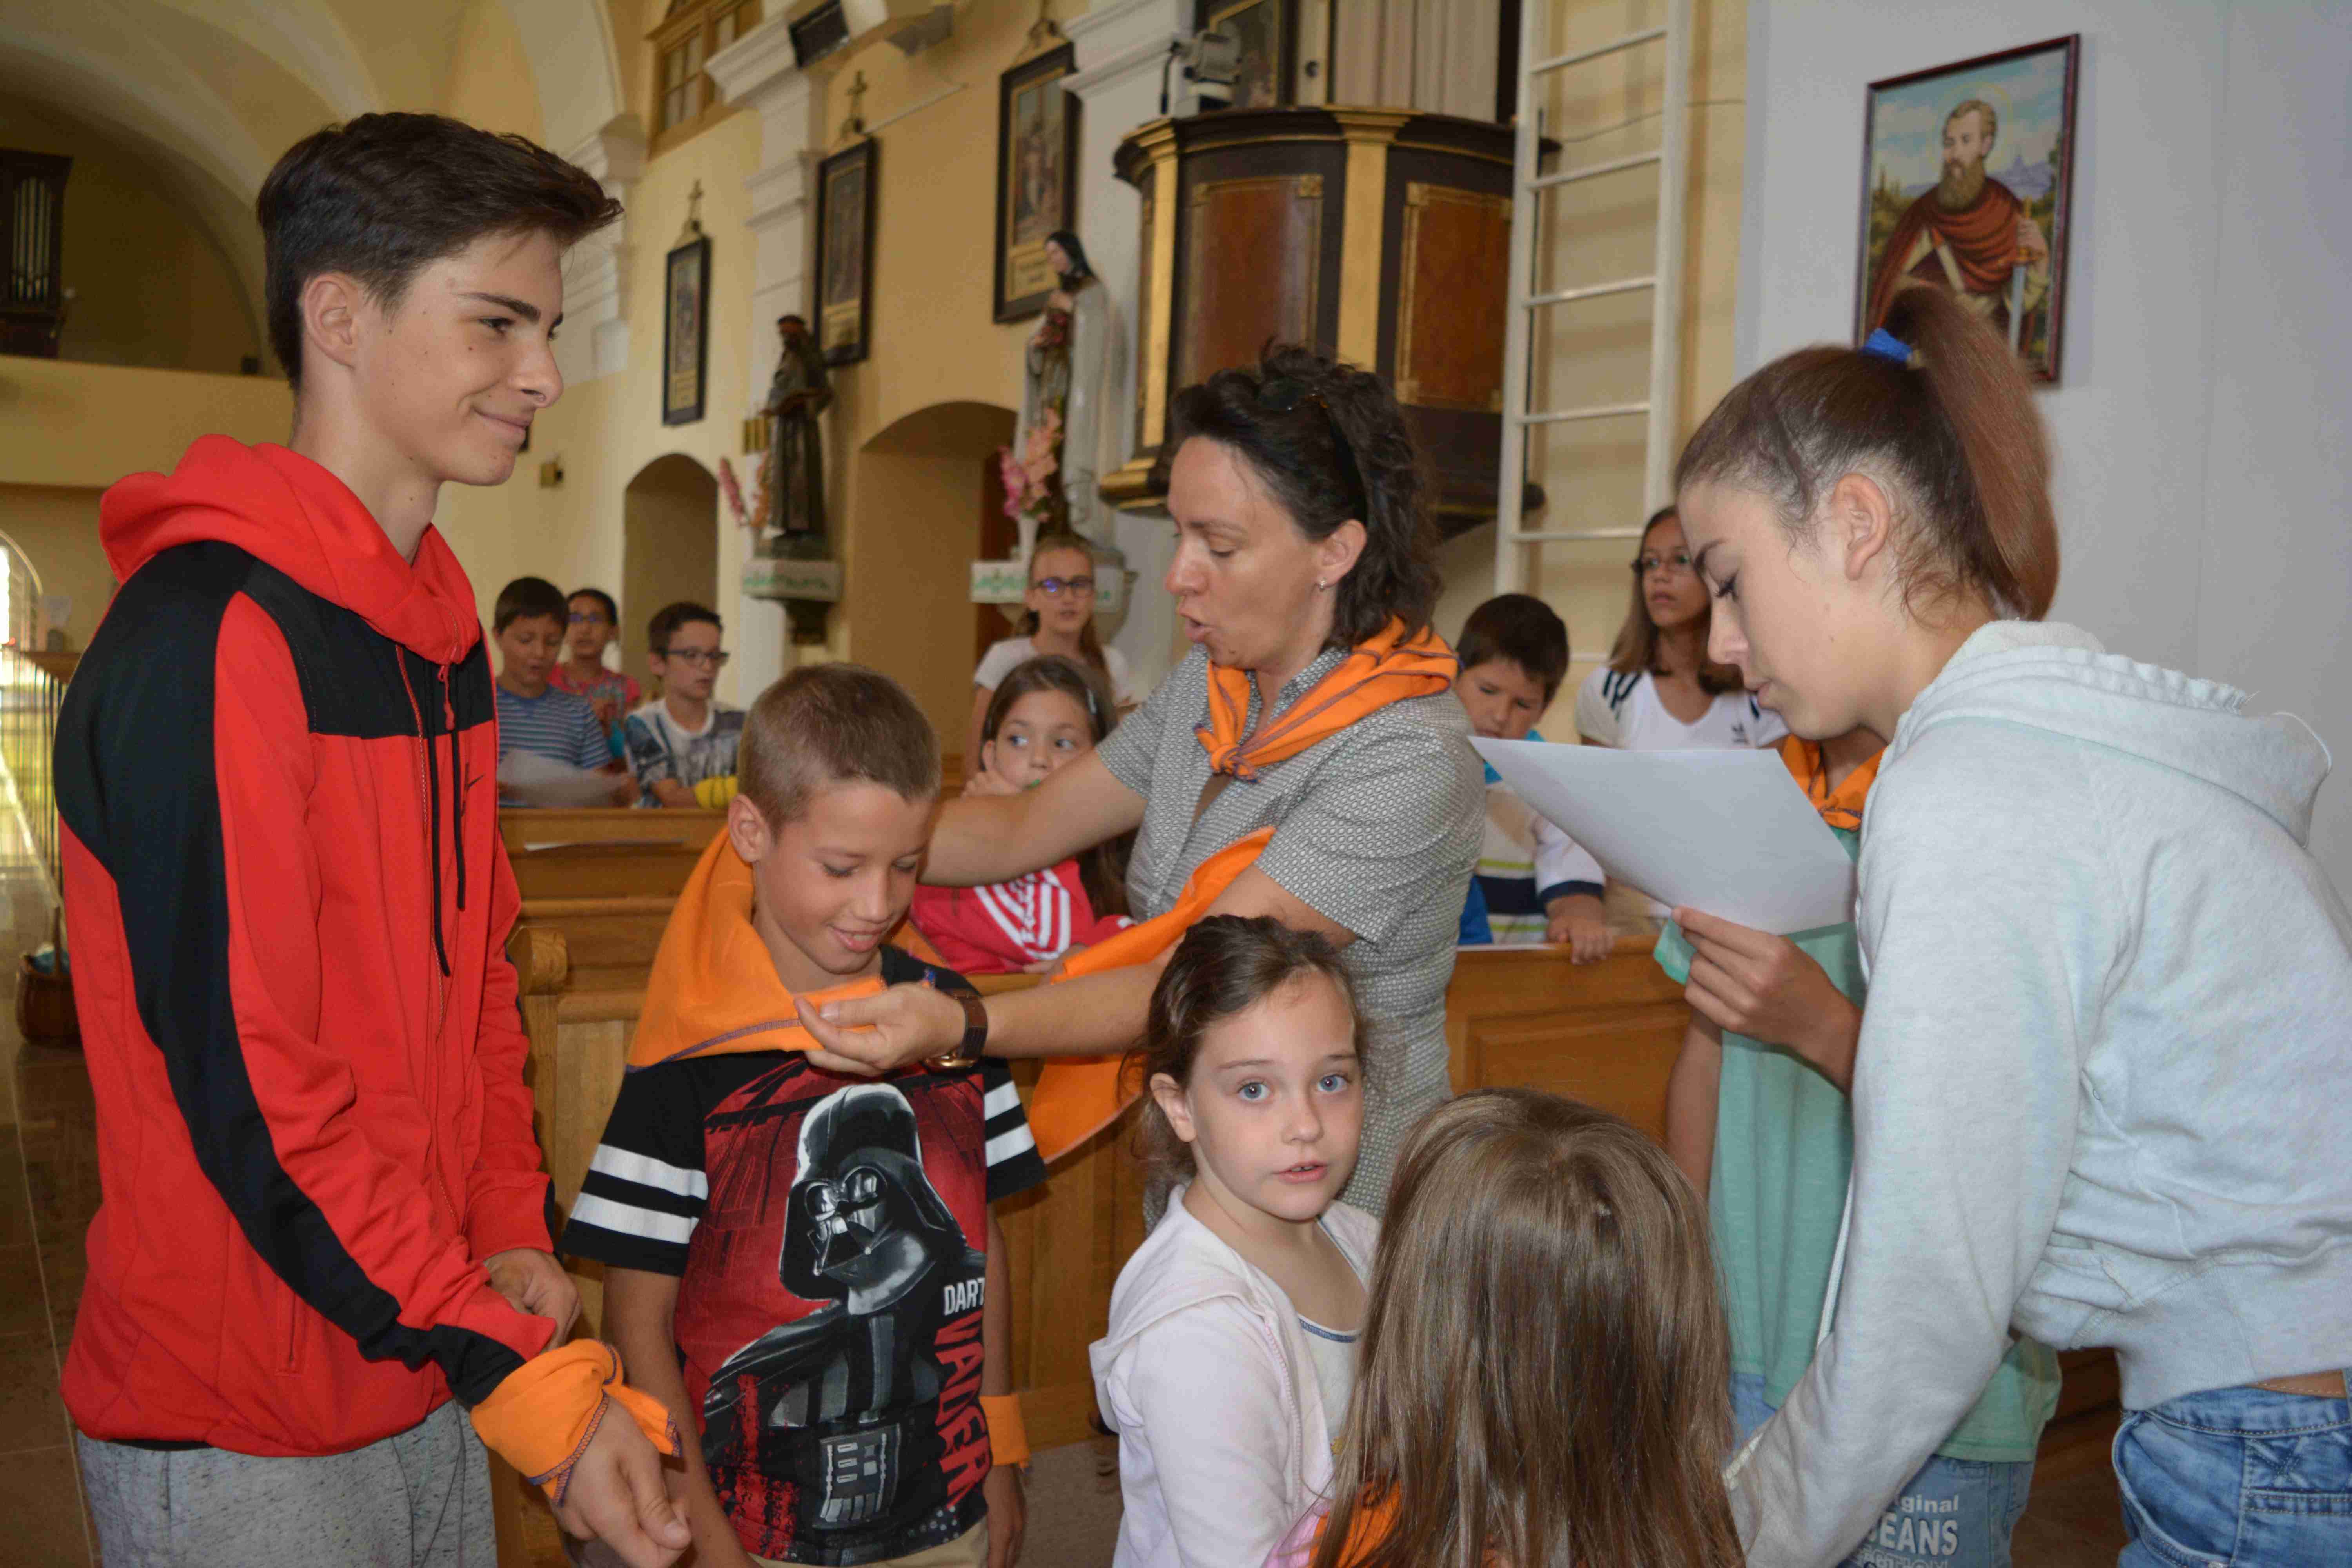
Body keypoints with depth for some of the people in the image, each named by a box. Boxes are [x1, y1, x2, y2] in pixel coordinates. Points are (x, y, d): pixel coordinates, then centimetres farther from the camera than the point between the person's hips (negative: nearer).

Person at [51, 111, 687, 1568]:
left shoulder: (440, 616, 8)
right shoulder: (209, 632, -20)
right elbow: (249, 1085, -23)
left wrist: (513, 1240, 2)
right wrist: (516, 1373, -22)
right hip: (244, 1437, -8)